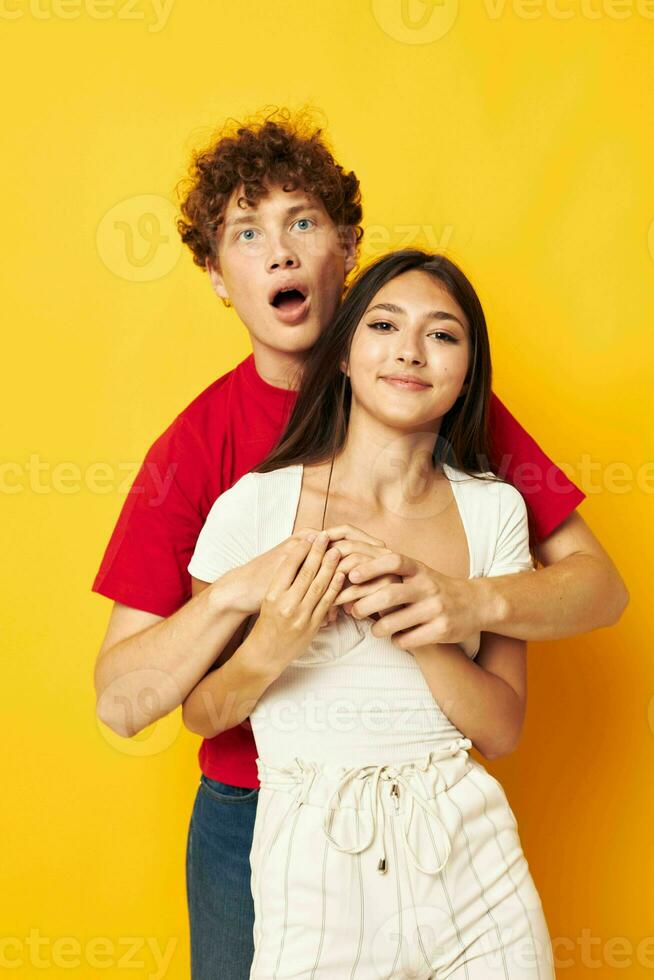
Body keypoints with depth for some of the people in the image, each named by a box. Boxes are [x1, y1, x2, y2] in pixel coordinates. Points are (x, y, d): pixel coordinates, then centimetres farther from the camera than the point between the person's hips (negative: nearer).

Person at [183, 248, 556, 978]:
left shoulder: (493, 509, -1)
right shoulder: (256, 505, -9)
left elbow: (502, 731, -3)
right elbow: (198, 714, -1)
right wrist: (267, 651, -21)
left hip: (471, 856, 3)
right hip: (313, 859, -2)